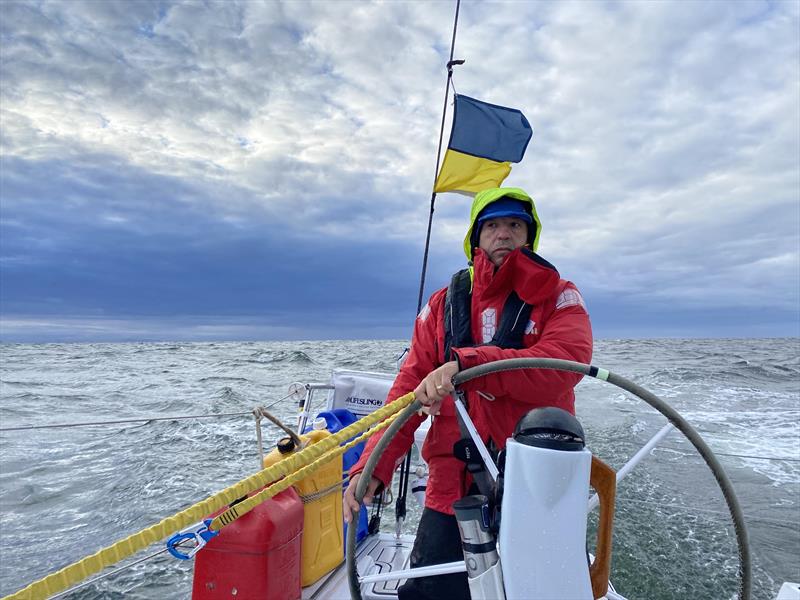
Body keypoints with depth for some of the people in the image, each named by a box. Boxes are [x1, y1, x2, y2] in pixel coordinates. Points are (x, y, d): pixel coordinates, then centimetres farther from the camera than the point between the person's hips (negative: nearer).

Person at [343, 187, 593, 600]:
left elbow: (564, 364, -22)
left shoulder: (558, 297, -2)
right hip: (452, 491, 2)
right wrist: (373, 466, -13)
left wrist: (464, 363, -33)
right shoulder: (444, 304, 5)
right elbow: (410, 386, -1)